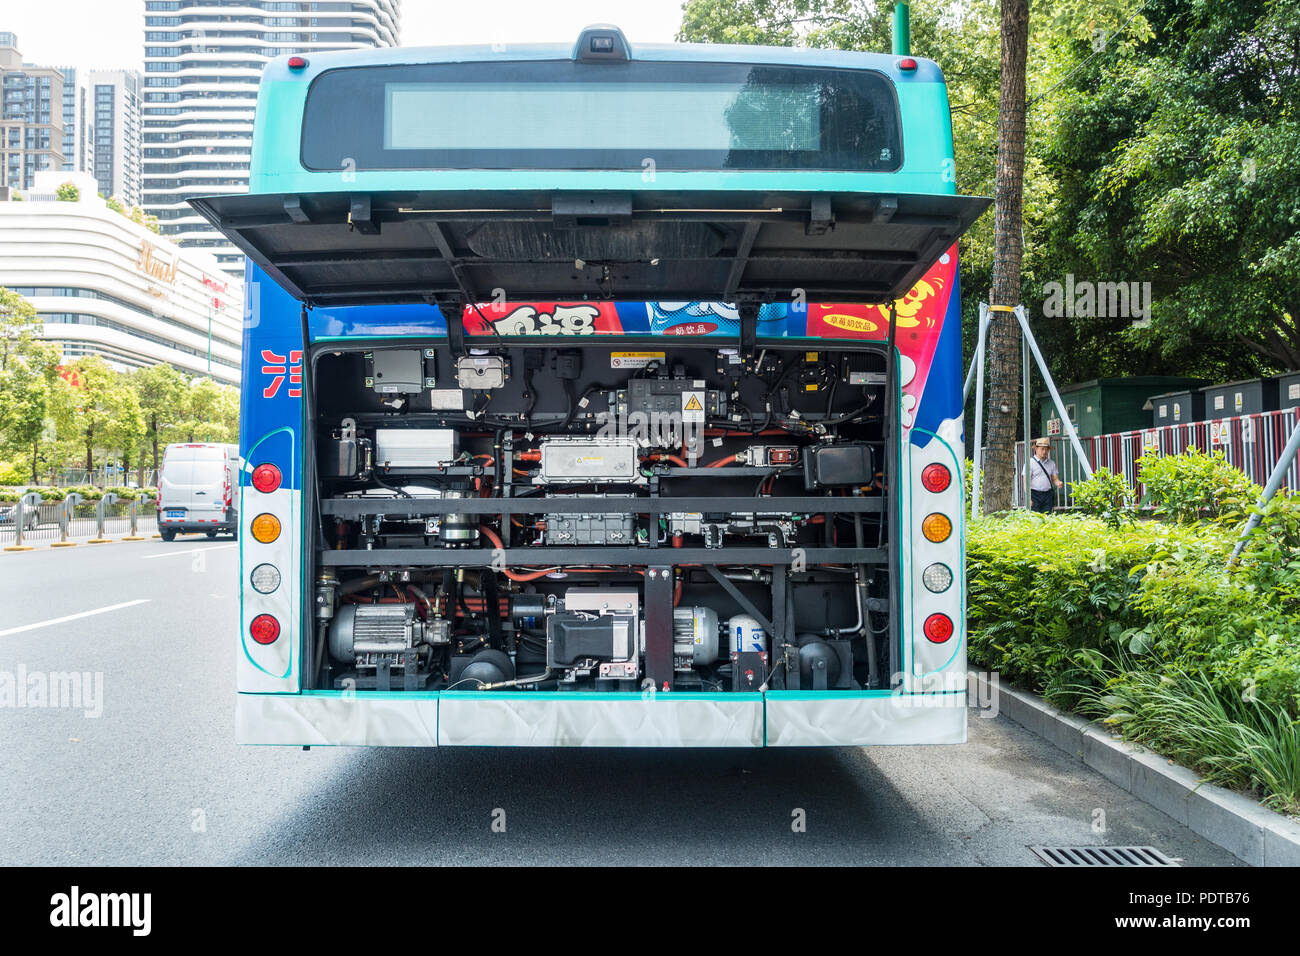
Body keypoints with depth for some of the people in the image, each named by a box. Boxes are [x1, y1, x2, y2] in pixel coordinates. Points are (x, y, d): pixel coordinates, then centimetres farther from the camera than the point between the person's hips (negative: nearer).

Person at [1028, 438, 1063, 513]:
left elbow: (1055, 479, 16)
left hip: (1048, 495, 4)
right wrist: (1028, 498, -14)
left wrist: (1058, 483, -10)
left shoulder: (1051, 463, 13)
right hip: (1035, 495, -4)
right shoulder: (1030, 462, -2)